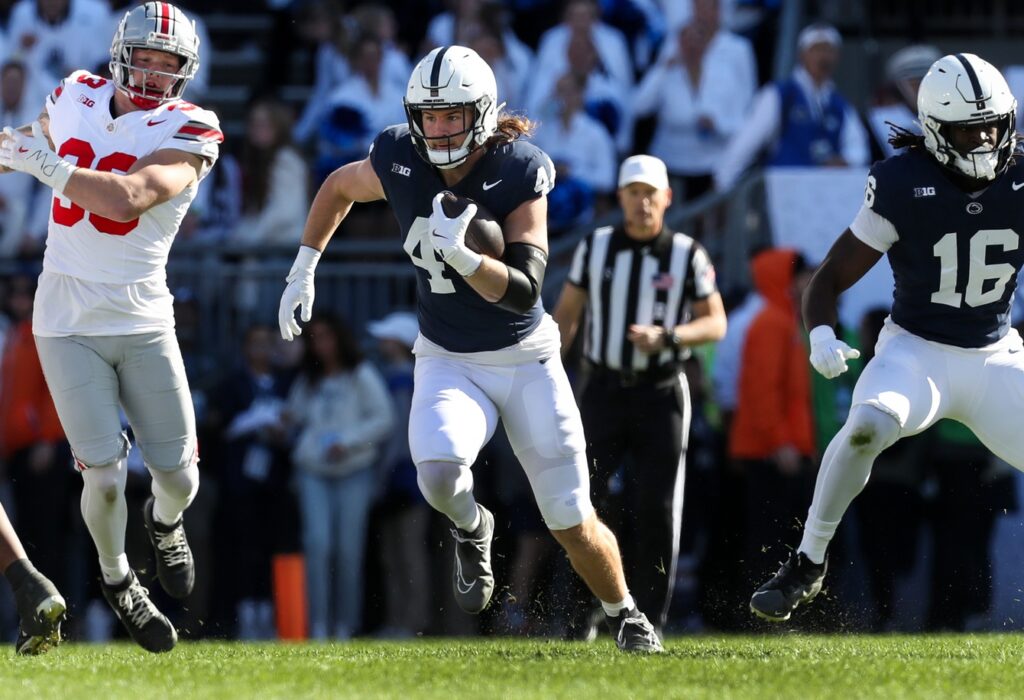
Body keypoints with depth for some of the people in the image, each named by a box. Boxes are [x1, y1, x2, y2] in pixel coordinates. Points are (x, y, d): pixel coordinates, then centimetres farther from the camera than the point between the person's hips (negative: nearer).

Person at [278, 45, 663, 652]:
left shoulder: (519, 174, -19)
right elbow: (338, 187, 13)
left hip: (527, 361, -2)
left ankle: (625, 613, 31)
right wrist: (303, 271, 11)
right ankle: (472, 530, 7)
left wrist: (461, 256, -41)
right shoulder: (399, 162, -11)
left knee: (573, 524, 1)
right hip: (448, 363, 2)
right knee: (439, 474, -30)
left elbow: (525, 291, -25)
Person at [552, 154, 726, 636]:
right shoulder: (596, 248, 2)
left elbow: (716, 324, -2)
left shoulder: (686, 256, -2)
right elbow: (566, 315, 9)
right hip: (604, 392, 1)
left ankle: (649, 620, 6)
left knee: (657, 511, -3)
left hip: (660, 394, -1)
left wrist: (665, 337, -19)